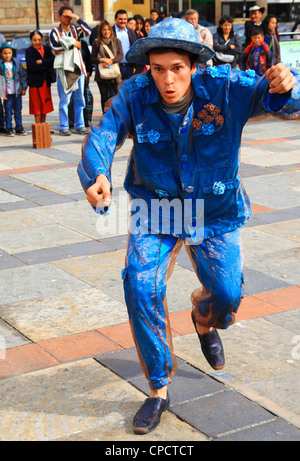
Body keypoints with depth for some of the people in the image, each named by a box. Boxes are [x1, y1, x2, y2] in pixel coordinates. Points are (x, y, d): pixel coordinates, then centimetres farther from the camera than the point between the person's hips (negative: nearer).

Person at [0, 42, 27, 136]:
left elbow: (23, 75, 8)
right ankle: (9, 129, 9)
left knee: (18, 112, 9)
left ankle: (19, 128, 18)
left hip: (17, 91, 2)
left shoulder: (17, 63, 1)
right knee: (8, 112, 1)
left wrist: (24, 88, 5)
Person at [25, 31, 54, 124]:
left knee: (45, 105, 8)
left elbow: (52, 60, -4)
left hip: (46, 81, 4)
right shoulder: (29, 51, -4)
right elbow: (32, 67, -16)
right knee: (37, 106, -3)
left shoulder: (47, 49, 10)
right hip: (35, 82, -4)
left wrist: (42, 62, -16)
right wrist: (47, 66, -11)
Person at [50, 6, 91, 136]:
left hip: (78, 68, 3)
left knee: (79, 99, 6)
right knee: (64, 99, -3)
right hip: (63, 69, -3)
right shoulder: (55, 31, 6)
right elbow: (55, 46, -9)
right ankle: (63, 127, 3)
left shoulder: (76, 29, 13)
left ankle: (79, 125, 13)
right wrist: (73, 44, -6)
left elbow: (88, 31, -6)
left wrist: (78, 19, -10)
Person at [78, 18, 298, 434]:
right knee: (141, 288, -15)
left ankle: (204, 320, 42)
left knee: (227, 295, -2)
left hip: (214, 210, 0)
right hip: (155, 207, 0)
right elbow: (104, 134, -26)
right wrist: (96, 174, -49)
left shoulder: (225, 88, -20)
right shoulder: (135, 95, -18)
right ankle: (159, 389, 5)